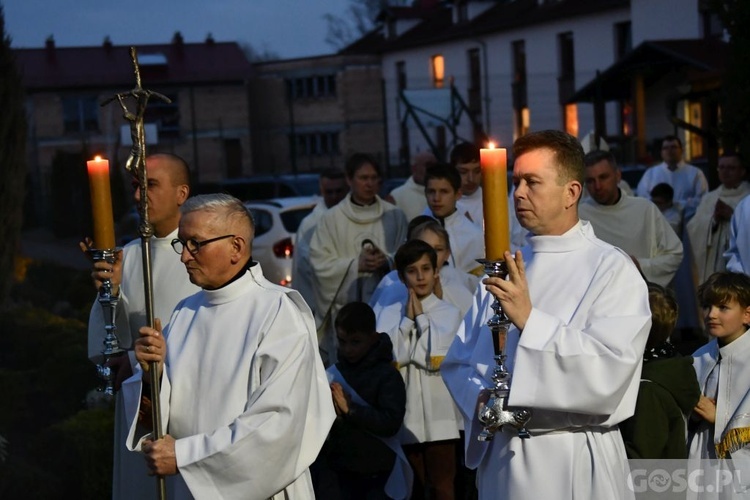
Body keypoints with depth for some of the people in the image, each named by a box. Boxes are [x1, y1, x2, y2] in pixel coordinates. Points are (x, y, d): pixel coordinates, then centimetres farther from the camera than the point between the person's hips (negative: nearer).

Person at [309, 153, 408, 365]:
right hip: (344, 305, -1)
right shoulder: (332, 218, 3)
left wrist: (387, 260, -12)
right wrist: (356, 265, -14)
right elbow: (320, 263, -2)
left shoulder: (394, 216, 8)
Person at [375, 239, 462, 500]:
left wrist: (421, 318, -2)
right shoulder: (388, 314, 8)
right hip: (404, 415, 2)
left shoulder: (450, 313, 3)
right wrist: (407, 320, -4)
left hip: (438, 414, -2)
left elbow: (437, 359, -9)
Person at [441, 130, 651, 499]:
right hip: (499, 455, 5)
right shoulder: (505, 267, 10)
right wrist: (482, 400, -9)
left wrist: (530, 320, -24)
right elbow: (459, 361, 10)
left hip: (575, 465, -5)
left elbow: (610, 368, -20)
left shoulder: (612, 269, -8)